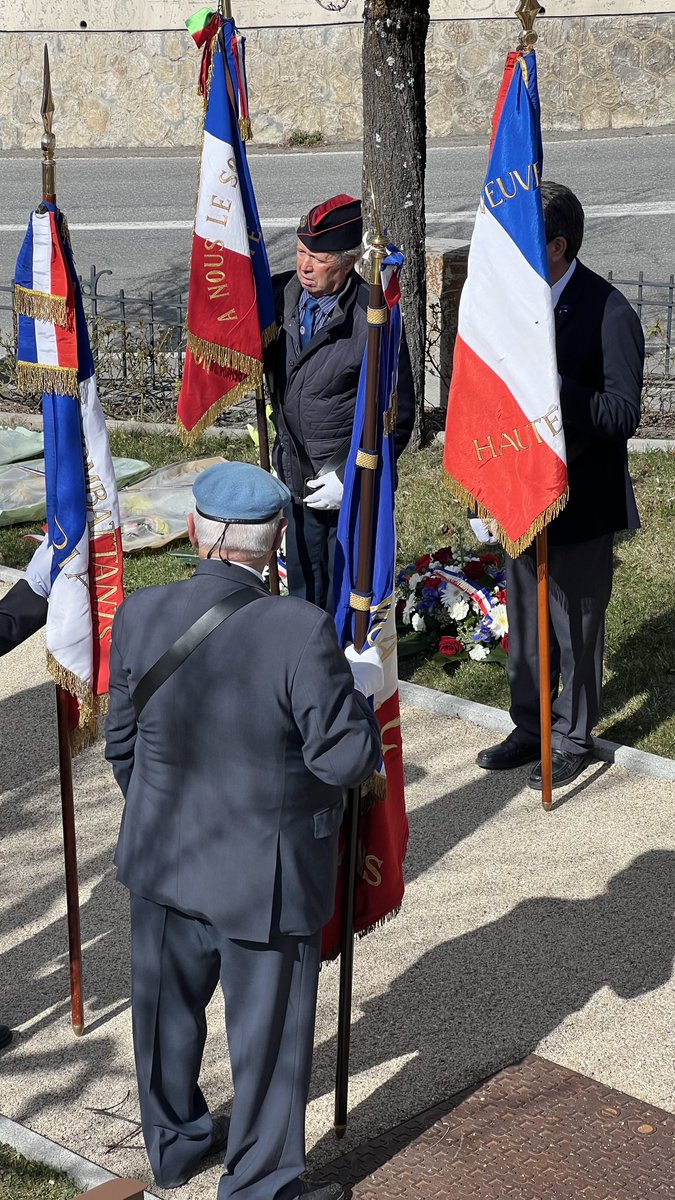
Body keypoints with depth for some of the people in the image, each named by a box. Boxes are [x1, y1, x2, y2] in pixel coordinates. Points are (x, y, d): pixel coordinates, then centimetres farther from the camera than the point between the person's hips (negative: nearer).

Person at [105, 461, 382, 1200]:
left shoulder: (139, 617, -13)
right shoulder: (301, 631, -28)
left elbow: (121, 742, 0)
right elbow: (344, 759, -22)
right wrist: (359, 691, -3)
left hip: (163, 861, 5)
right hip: (267, 875, -4)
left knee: (167, 1007, 26)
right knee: (268, 1034, 15)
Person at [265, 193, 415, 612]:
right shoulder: (280, 294, -5)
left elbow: (398, 415, -14)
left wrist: (350, 478, -16)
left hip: (352, 483, -5)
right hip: (296, 478, 5)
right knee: (304, 588, 18)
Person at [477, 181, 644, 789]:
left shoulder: (609, 314, -18)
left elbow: (622, 416, -23)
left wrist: (547, 380, -31)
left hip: (581, 504, -6)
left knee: (576, 628, 8)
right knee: (525, 623, 19)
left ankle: (574, 738, 25)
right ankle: (530, 728, 35)